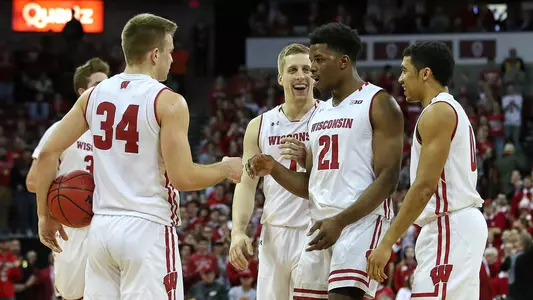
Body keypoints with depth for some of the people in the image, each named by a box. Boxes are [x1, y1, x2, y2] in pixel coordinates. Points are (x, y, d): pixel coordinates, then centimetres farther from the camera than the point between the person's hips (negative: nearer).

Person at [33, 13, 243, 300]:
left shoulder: (94, 96, 8)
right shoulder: (168, 102, -9)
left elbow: (48, 153, 6)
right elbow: (182, 178, -14)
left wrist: (45, 215, 15)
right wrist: (226, 169, 5)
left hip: (102, 227, 6)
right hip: (147, 229, -6)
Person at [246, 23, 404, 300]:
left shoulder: (378, 103, -6)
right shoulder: (319, 113, 19)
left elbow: (387, 178, -14)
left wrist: (340, 221, -22)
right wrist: (273, 169, 3)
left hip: (363, 219, -8)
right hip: (322, 224, 8)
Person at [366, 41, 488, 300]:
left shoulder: (437, 112, -12)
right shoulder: (452, 110, 20)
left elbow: (425, 186, -19)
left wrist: (387, 243, -19)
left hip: (450, 226, -11)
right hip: (456, 223, 11)